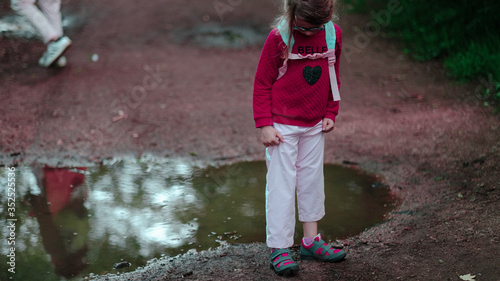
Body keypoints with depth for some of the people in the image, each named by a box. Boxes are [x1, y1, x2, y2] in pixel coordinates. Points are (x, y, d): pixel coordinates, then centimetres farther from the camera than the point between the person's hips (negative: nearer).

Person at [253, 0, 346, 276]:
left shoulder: (333, 34, -3)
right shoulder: (278, 38, -15)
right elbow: (262, 83, -9)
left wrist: (330, 113, 10)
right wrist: (264, 124, -13)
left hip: (315, 127, 5)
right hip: (282, 126, -4)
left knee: (312, 181, 13)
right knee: (281, 185, -3)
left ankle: (311, 241, 26)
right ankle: (279, 249, 5)